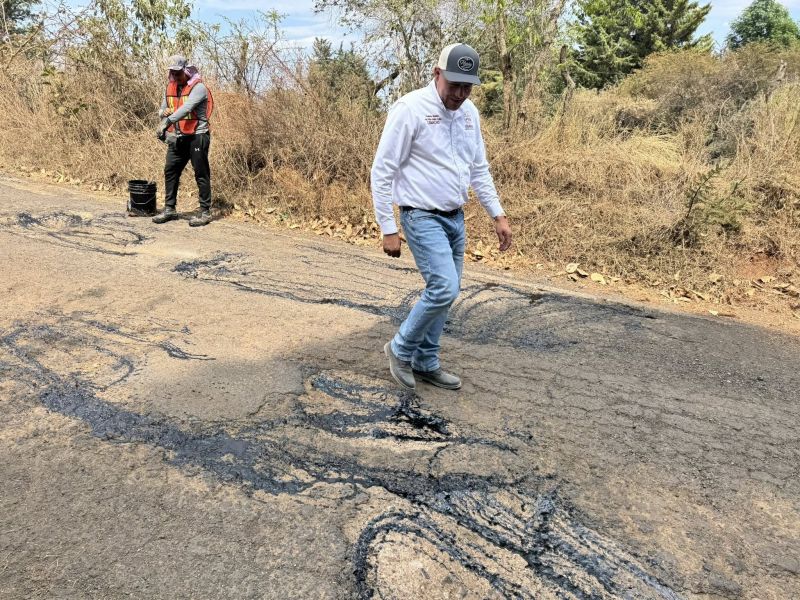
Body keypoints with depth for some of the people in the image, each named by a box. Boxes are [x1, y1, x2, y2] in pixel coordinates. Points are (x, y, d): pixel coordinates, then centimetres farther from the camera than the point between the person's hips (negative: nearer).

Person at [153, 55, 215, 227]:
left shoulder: (198, 87, -11)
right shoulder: (170, 87, 12)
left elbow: (186, 108, -26)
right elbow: (163, 109, 19)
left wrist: (167, 122, -34)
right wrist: (164, 112, -6)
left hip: (196, 137, -7)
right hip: (177, 138, 7)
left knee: (201, 174, -2)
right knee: (170, 171, 8)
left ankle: (205, 212, 5)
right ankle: (170, 209, 17)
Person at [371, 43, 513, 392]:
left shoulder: (469, 113, 8)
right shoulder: (410, 108, -13)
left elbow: (479, 169, 18)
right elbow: (382, 171, -13)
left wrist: (498, 215, 11)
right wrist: (388, 229, -14)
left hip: (455, 218, 7)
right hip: (423, 218, -7)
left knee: (444, 293, 10)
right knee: (444, 288, -18)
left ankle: (425, 363, 26)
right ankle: (400, 349, 6)